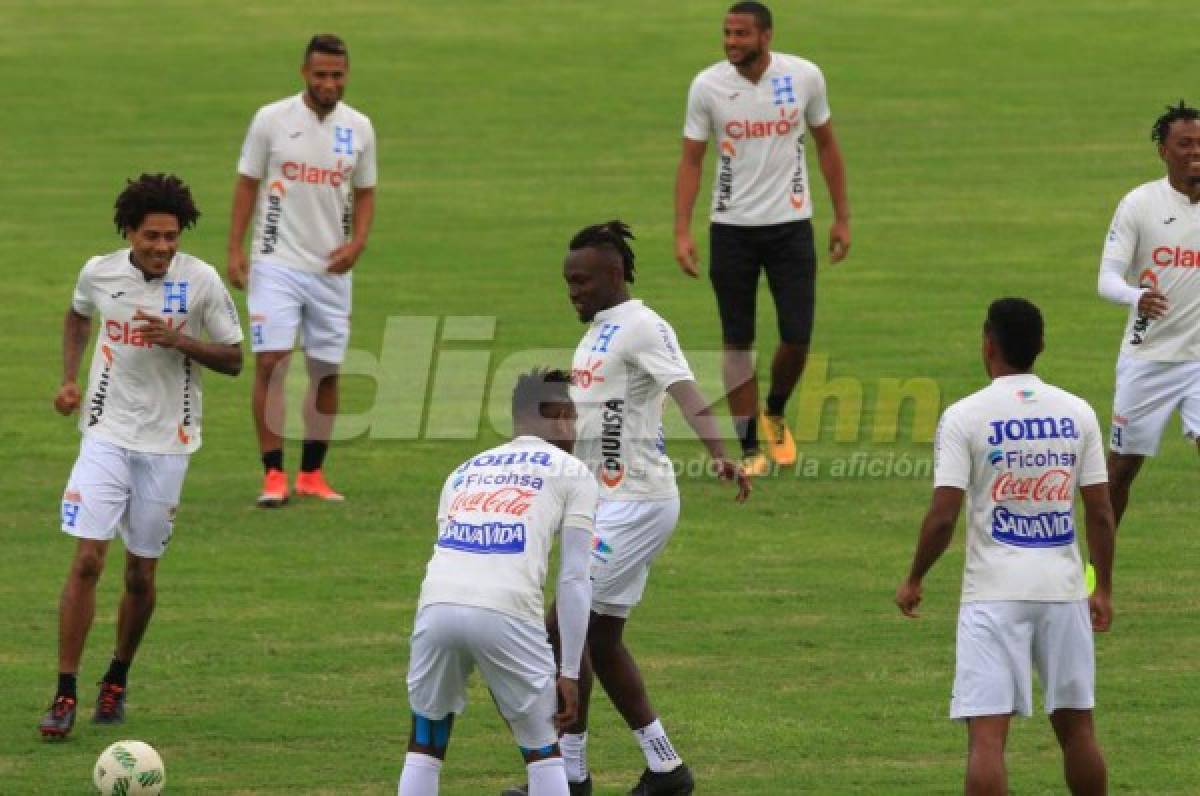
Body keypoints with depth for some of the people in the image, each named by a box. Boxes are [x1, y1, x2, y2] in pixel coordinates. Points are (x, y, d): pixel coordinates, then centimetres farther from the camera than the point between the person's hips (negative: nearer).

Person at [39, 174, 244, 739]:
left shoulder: (200, 281, -8)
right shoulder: (99, 273, -3)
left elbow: (233, 359, -2)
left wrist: (177, 339, -19)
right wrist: (69, 379, 7)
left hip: (166, 442, 0)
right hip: (107, 433, 0)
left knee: (141, 574, 7)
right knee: (87, 560, -12)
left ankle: (117, 681, 30)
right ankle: (64, 696, -7)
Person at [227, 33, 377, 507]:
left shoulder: (358, 128, 5)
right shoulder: (272, 120, -3)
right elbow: (247, 184, 1)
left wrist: (357, 242, -3)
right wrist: (235, 249, -5)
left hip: (331, 269, 3)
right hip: (276, 265, -3)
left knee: (326, 371, 6)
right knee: (270, 362, -13)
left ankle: (312, 474, 17)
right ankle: (273, 475, -9)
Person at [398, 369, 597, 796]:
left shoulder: (463, 472, 30)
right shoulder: (572, 474, 17)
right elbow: (573, 580, 9)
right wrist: (570, 672, 9)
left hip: (438, 605, 3)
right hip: (506, 615, -3)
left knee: (425, 747, 19)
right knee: (543, 752, 14)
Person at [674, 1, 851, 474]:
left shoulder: (804, 77, -6)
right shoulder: (707, 86, -8)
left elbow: (826, 145, 7)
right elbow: (691, 161, -3)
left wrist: (842, 217, 6)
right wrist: (682, 232, -11)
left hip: (790, 225, 0)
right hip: (731, 228, 0)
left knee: (797, 337, -4)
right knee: (737, 342, 2)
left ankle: (775, 414, 25)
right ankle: (750, 448, 12)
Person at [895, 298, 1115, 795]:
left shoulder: (965, 417, -7)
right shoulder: (1077, 413, 5)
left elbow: (942, 518, -10)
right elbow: (1101, 515, 5)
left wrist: (913, 581, 5)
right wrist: (1104, 590, 17)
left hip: (995, 594, -4)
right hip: (1064, 587, 4)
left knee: (987, 734, -7)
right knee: (1076, 726, 16)